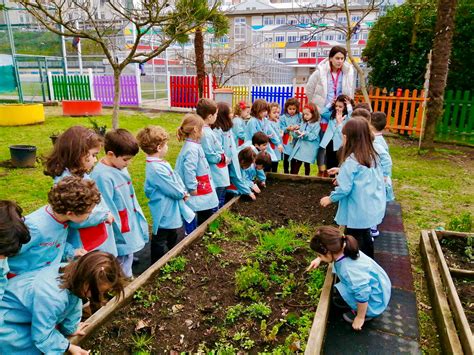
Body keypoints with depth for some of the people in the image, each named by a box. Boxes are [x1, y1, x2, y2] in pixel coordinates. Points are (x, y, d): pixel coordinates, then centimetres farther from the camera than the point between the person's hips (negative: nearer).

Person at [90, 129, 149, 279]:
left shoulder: (120, 167, 1)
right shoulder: (102, 176, -25)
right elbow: (107, 210, -22)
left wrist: (141, 223, 15)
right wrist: (120, 236, -16)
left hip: (131, 229, 9)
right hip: (120, 237, -8)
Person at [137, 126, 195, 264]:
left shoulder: (160, 163, 3)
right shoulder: (156, 169, -29)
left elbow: (176, 179, 10)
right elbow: (175, 191, -26)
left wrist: (182, 191, -6)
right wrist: (183, 193, -6)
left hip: (172, 213, 11)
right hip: (165, 215, -11)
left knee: (172, 239, 28)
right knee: (160, 243, 8)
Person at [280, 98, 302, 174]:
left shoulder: (299, 116, 1)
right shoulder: (283, 117, -3)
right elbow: (280, 129, -7)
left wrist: (299, 127, -17)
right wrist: (287, 129, -22)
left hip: (296, 141, 1)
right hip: (286, 142, -1)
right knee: (286, 158, 8)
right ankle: (286, 172, 21)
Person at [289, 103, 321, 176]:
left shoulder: (316, 124, -6)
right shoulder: (303, 123, 13)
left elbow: (314, 136, -15)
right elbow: (299, 135, 12)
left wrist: (306, 134, -26)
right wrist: (296, 132, -9)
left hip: (309, 148, -5)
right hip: (300, 146, 6)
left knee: (307, 164, 3)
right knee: (296, 164, 0)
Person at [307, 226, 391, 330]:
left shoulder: (349, 269, -38)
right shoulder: (344, 249, -14)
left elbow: (362, 295, -32)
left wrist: (360, 317, -17)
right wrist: (319, 259, 0)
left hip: (374, 299, -8)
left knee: (337, 298, -16)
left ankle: (367, 314, 3)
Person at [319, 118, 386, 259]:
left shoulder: (351, 161, -21)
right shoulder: (373, 156, 3)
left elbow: (344, 188, -21)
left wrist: (330, 198, -4)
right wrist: (342, 171, 17)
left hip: (357, 211, -8)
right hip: (372, 208, 8)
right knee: (365, 238, 24)